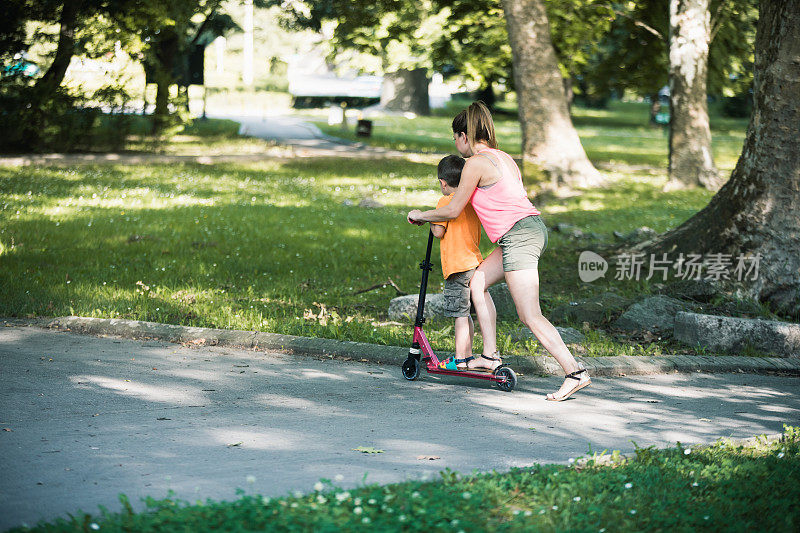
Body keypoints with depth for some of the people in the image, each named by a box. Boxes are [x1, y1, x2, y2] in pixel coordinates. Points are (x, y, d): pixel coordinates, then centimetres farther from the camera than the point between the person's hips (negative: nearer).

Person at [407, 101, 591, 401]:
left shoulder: (476, 163, -7)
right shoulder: (505, 157, 19)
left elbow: (452, 211, -1)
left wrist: (420, 215, 17)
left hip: (519, 236, -10)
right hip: (532, 228, 10)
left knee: (531, 317, -9)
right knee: (478, 283, 19)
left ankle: (575, 373, -13)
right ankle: (490, 356, 19)